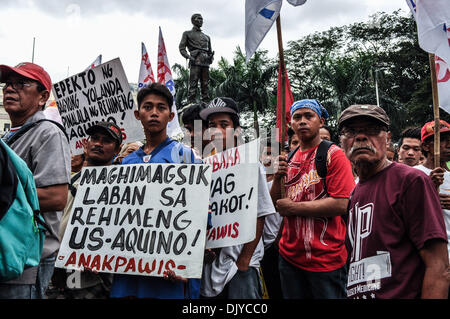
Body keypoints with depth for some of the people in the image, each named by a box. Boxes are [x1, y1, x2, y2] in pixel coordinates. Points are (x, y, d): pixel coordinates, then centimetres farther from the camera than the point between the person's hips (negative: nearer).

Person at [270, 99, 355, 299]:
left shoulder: (334, 155, -9)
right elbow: (276, 205, 11)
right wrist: (277, 177, -7)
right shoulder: (288, 158, 9)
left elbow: (340, 205, -20)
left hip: (326, 258, -5)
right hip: (290, 255, 6)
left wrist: (293, 207, -14)